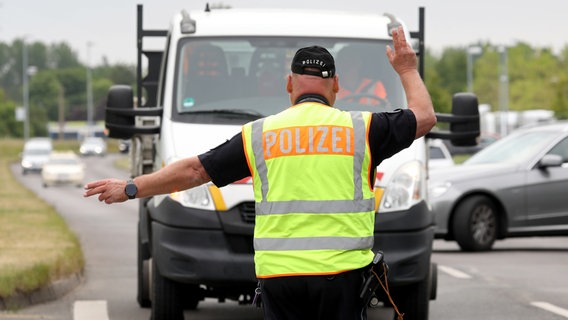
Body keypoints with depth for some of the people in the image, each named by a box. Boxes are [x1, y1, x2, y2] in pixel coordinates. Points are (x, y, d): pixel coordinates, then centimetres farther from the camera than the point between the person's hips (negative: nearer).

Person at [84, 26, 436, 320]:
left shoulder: (259, 134, 7)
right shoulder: (360, 128, 4)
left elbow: (194, 170, 10)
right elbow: (425, 117, 16)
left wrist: (129, 189, 21)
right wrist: (407, 70, 34)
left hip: (279, 275, 1)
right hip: (341, 272, -1)